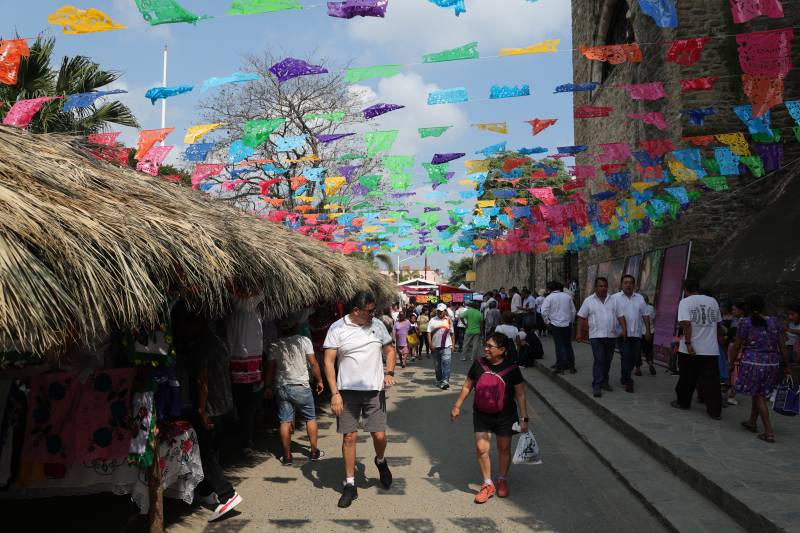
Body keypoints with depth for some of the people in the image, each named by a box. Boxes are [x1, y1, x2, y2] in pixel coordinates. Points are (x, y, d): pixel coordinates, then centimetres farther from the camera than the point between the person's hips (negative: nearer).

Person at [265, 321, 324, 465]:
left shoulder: (274, 346, 2)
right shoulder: (304, 341, -4)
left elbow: (270, 369, 3)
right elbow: (313, 364, -6)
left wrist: (268, 387, 14)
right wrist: (319, 381, 5)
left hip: (282, 387, 2)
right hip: (301, 386, -2)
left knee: (285, 422, 6)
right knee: (311, 418, 12)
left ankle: (287, 456, 10)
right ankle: (314, 451, 17)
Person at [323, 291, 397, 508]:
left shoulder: (377, 325, 3)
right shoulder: (337, 328, -6)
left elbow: (389, 350, 14)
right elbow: (329, 362, -7)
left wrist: (389, 373, -4)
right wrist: (335, 393, -13)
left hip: (375, 390, 2)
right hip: (347, 391, -1)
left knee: (379, 435, -1)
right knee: (349, 437, 3)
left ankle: (381, 461, 34)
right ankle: (350, 485, 17)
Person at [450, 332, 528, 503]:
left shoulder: (511, 369, -13)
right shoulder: (479, 364, -7)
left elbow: (520, 394, -6)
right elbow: (467, 386, 6)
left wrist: (524, 418, -6)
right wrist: (457, 406, 8)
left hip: (504, 416, -1)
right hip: (481, 415, 2)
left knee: (504, 449, 12)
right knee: (481, 449, -4)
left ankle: (502, 481, 34)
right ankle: (487, 485, 13)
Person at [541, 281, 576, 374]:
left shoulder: (549, 297, -6)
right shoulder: (567, 296, 7)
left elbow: (544, 311, -15)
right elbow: (573, 311, 12)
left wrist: (547, 321, -3)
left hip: (556, 324, -3)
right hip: (567, 324, 4)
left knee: (559, 345, 2)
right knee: (568, 345, 13)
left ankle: (561, 367, 1)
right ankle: (571, 366, 14)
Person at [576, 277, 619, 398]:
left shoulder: (613, 300, 8)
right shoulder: (589, 301, 1)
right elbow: (581, 317, 3)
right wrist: (579, 333, -2)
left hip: (611, 335, 3)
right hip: (596, 336, -3)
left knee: (607, 361, 11)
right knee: (599, 361, -10)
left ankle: (604, 382, 25)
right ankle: (596, 386, -8)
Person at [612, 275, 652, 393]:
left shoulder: (640, 298, 11)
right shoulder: (616, 297, -1)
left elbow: (645, 315, 10)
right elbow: (619, 315, -9)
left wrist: (648, 330, 4)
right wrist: (624, 329, -16)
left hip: (637, 333, 4)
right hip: (623, 333, -4)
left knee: (633, 357, 8)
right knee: (626, 357, -8)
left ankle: (625, 378, 25)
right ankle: (628, 381, -1)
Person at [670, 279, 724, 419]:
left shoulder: (685, 302, -4)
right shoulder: (713, 301, 9)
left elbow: (686, 324, -18)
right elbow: (718, 325, 17)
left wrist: (688, 343, -18)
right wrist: (720, 340, 29)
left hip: (690, 349, -3)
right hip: (711, 350, 3)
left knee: (686, 378, 12)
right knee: (711, 380, 4)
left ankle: (683, 402, 25)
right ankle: (715, 410, 3)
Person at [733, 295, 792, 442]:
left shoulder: (745, 322, -6)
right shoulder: (774, 322, 4)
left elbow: (737, 346, -4)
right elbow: (782, 346, 5)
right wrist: (787, 366, 12)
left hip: (752, 362, -4)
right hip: (772, 363, 4)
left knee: (759, 396, 4)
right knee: (760, 393, 19)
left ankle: (769, 431, -1)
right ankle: (752, 422, 33)